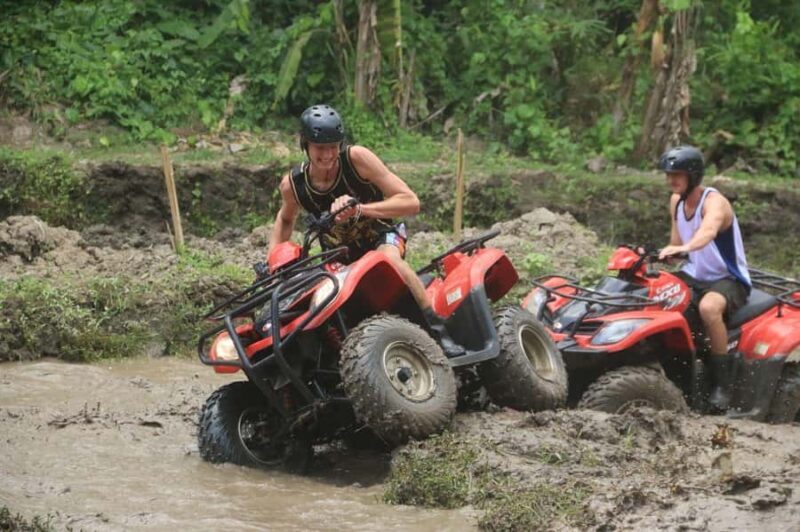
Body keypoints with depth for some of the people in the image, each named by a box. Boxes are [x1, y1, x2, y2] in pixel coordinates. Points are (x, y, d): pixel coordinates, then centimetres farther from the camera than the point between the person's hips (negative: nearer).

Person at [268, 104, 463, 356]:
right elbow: (286, 218, 12)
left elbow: (411, 203, -28)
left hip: (383, 234, -4)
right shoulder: (292, 184, -14)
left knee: (388, 258, -39)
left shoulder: (357, 158, -25)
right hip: (341, 254, 4)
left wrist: (359, 209, -40)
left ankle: (439, 329, -34)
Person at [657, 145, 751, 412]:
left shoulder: (714, 202, -21)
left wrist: (684, 248, -63)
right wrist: (661, 255, -5)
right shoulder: (676, 200, 4)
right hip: (694, 276, 8)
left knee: (708, 307, -38)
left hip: (728, 279, -8)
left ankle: (722, 382, -26)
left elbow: (708, 230, -44)